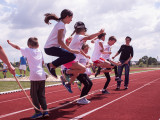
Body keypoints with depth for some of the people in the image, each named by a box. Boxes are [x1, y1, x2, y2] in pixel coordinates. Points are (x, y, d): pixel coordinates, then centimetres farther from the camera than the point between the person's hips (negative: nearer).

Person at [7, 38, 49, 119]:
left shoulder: (28, 50, 0)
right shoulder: (40, 51, 14)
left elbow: (17, 47, 8)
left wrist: (9, 43, 22)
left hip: (34, 76, -5)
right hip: (42, 75, 6)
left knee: (34, 95, 2)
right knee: (41, 95, 13)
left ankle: (38, 112, 0)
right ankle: (45, 111, 9)